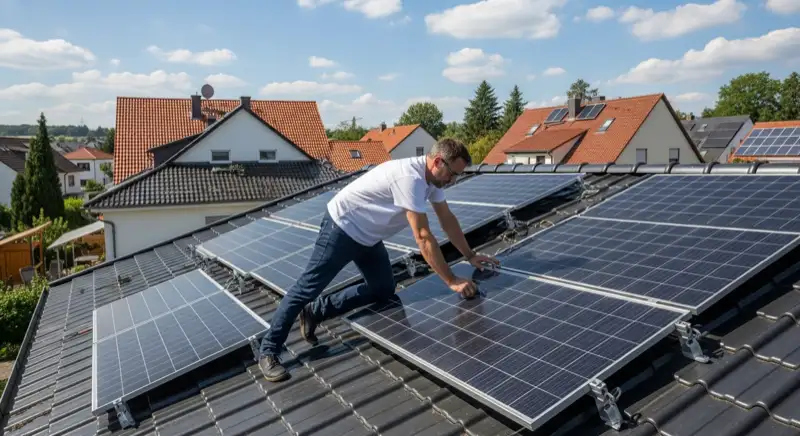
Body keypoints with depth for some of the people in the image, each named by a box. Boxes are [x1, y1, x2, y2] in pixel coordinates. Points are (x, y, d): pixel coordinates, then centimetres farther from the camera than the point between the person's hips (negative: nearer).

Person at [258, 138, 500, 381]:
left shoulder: (431, 177, -2)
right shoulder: (410, 178, -32)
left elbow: (448, 220, 9)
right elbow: (423, 238, -32)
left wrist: (470, 256, 9)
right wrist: (452, 281, -27)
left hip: (367, 236, 10)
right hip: (342, 227, -9)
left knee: (383, 290, 8)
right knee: (308, 287, -5)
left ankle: (315, 311, 19)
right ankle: (268, 352, 6)